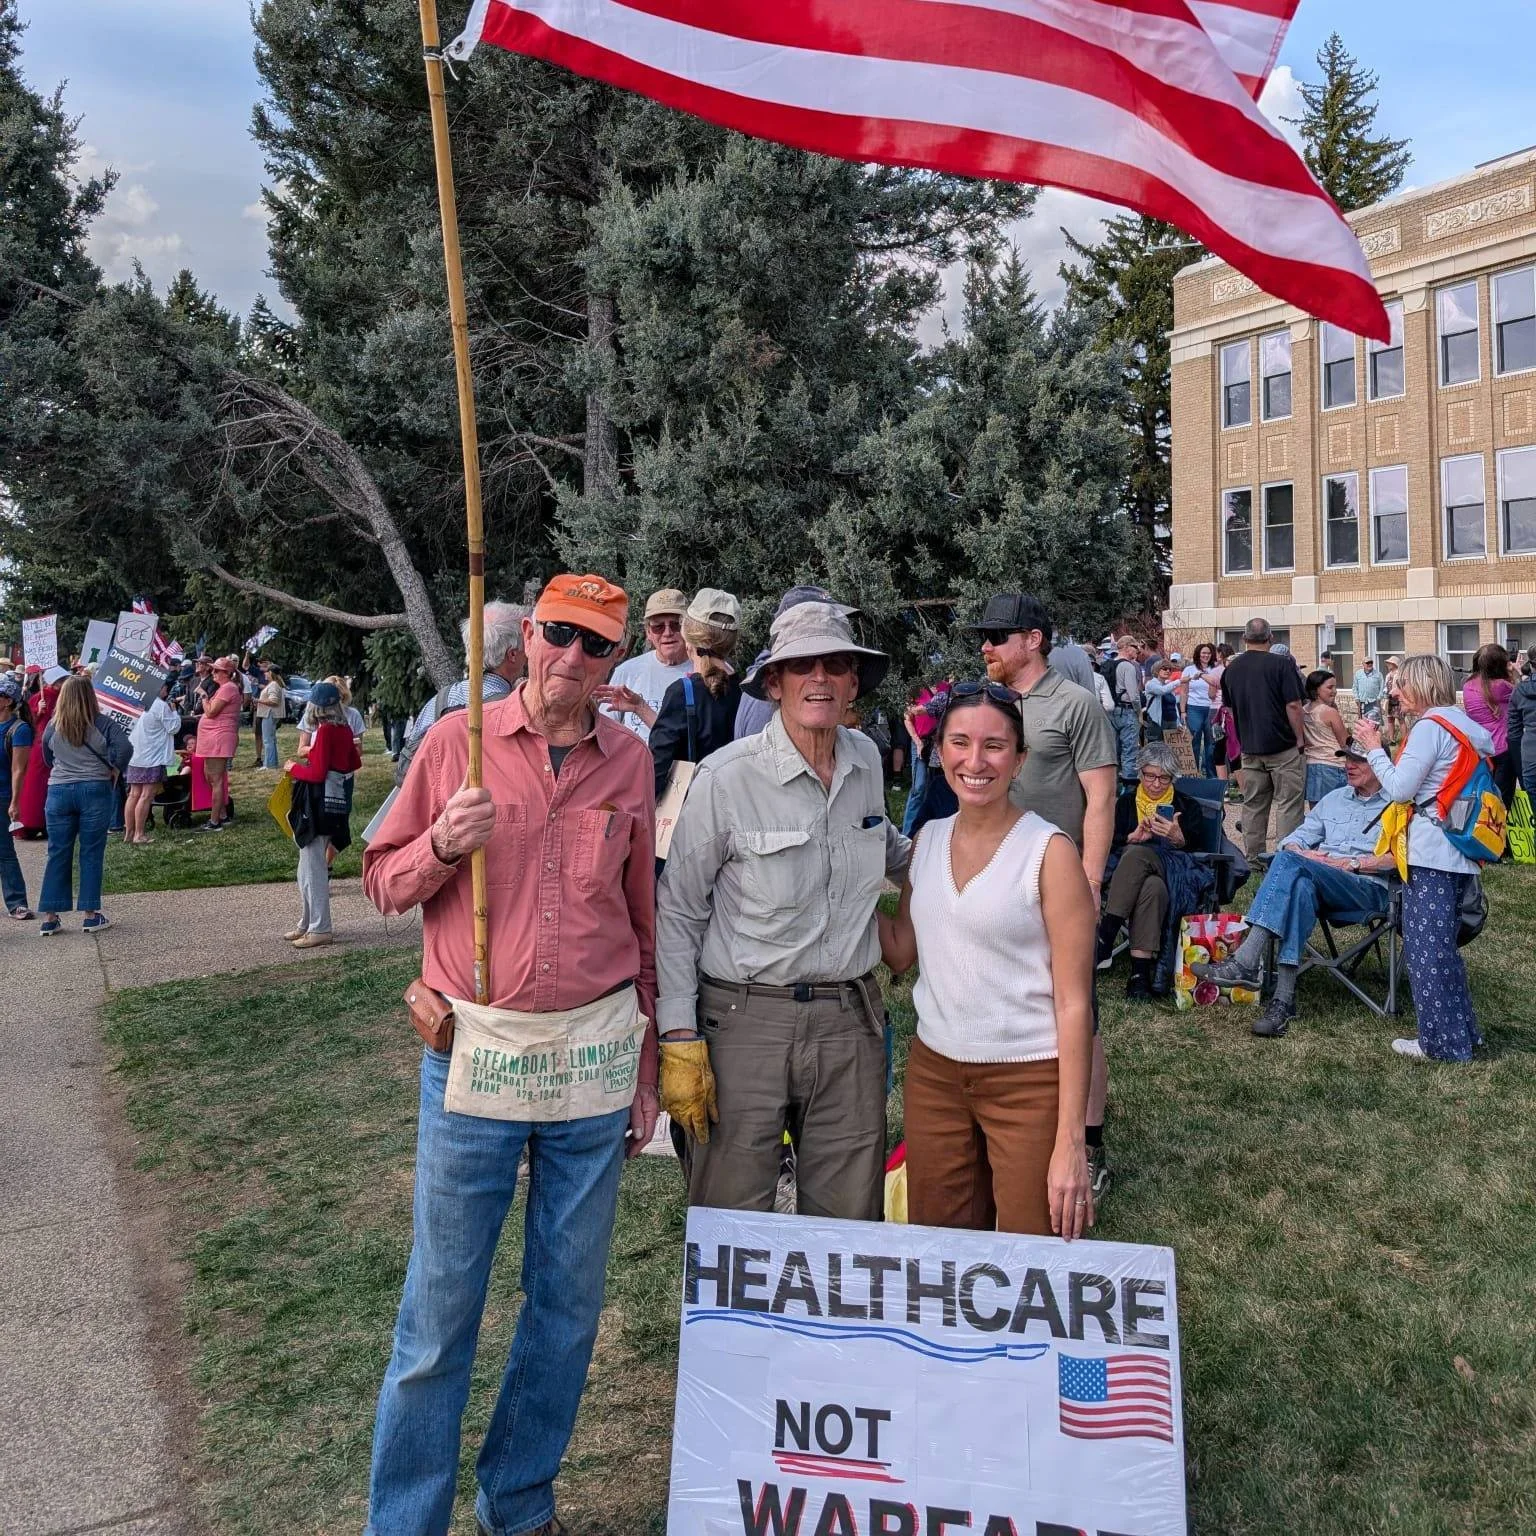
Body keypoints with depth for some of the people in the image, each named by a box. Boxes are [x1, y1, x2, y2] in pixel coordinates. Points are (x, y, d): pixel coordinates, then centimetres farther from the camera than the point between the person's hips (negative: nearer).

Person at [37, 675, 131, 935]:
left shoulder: (53, 725, 3)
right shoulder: (103, 723, -5)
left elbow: (47, 757, 13)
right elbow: (125, 748, -15)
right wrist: (114, 772, -1)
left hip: (59, 791, 2)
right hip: (95, 790, -2)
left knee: (58, 854, 8)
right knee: (91, 854, 4)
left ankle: (49, 918, 11)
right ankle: (91, 916, 7)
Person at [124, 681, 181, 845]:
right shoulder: (162, 706, -13)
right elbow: (174, 727, -10)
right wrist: (173, 710, -1)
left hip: (136, 756, 9)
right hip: (153, 758, -9)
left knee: (134, 794, 10)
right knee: (147, 796, -7)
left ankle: (129, 833, 13)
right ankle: (139, 834, -8)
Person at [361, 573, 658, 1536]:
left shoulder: (630, 760, 4)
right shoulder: (458, 741, -2)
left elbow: (644, 917, 9)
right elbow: (384, 881, 4)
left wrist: (647, 1066, 11)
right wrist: (442, 845, -18)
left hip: (596, 1057, 2)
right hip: (475, 1053, -2)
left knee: (570, 1301, 13)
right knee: (442, 1304, 6)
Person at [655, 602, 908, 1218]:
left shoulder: (866, 760, 5)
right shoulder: (727, 777, -10)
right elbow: (676, 911, -6)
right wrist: (679, 1040, -9)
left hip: (850, 1021, 4)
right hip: (745, 1021, -4)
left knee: (851, 1224, 12)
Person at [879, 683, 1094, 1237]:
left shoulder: (1049, 852, -12)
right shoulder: (927, 840, 5)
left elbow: (1074, 1003, -13)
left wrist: (1071, 1140, -15)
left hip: (1029, 1081, -5)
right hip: (933, 1071, 5)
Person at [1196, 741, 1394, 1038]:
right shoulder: (1334, 798, 28)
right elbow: (1296, 839, 21)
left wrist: (1353, 863, -12)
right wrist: (1302, 852, -1)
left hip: (1367, 890, -4)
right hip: (1319, 883, 4)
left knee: (1290, 862, -31)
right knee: (1301, 887, -36)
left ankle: (1245, 962, -40)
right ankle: (1283, 999, -42)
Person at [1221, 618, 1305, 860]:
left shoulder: (1231, 669, 6)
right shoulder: (1281, 664, -11)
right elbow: (1293, 705, -14)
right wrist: (1300, 738, -6)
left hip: (1250, 747, 5)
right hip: (1283, 745, -5)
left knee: (1253, 805, 11)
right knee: (1288, 804, 1)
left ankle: (1251, 859, 15)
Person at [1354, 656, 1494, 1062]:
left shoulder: (1430, 727, -13)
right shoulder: (1464, 723, 13)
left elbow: (1400, 790, -15)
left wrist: (1374, 747, -5)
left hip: (1430, 852, -9)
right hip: (1459, 851, 9)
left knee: (1425, 947, -2)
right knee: (1444, 943, 18)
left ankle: (1443, 1042, 4)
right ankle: (1463, 1030, 25)